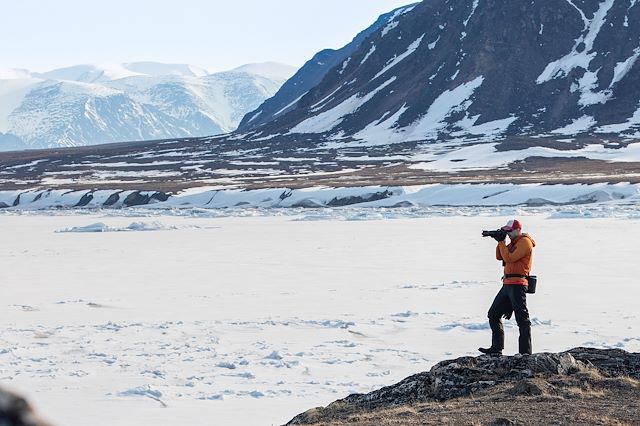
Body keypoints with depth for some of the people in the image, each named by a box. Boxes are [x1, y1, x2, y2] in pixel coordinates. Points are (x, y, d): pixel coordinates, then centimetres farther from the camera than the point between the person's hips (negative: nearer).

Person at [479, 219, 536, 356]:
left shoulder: (525, 242, -10)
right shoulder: (513, 242, 19)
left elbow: (509, 258, -18)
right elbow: (499, 257, 16)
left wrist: (501, 242, -10)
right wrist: (499, 241, 3)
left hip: (517, 285, -10)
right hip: (507, 284, 10)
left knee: (522, 319, -8)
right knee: (493, 314, 12)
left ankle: (525, 352, -8)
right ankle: (497, 348, 17)